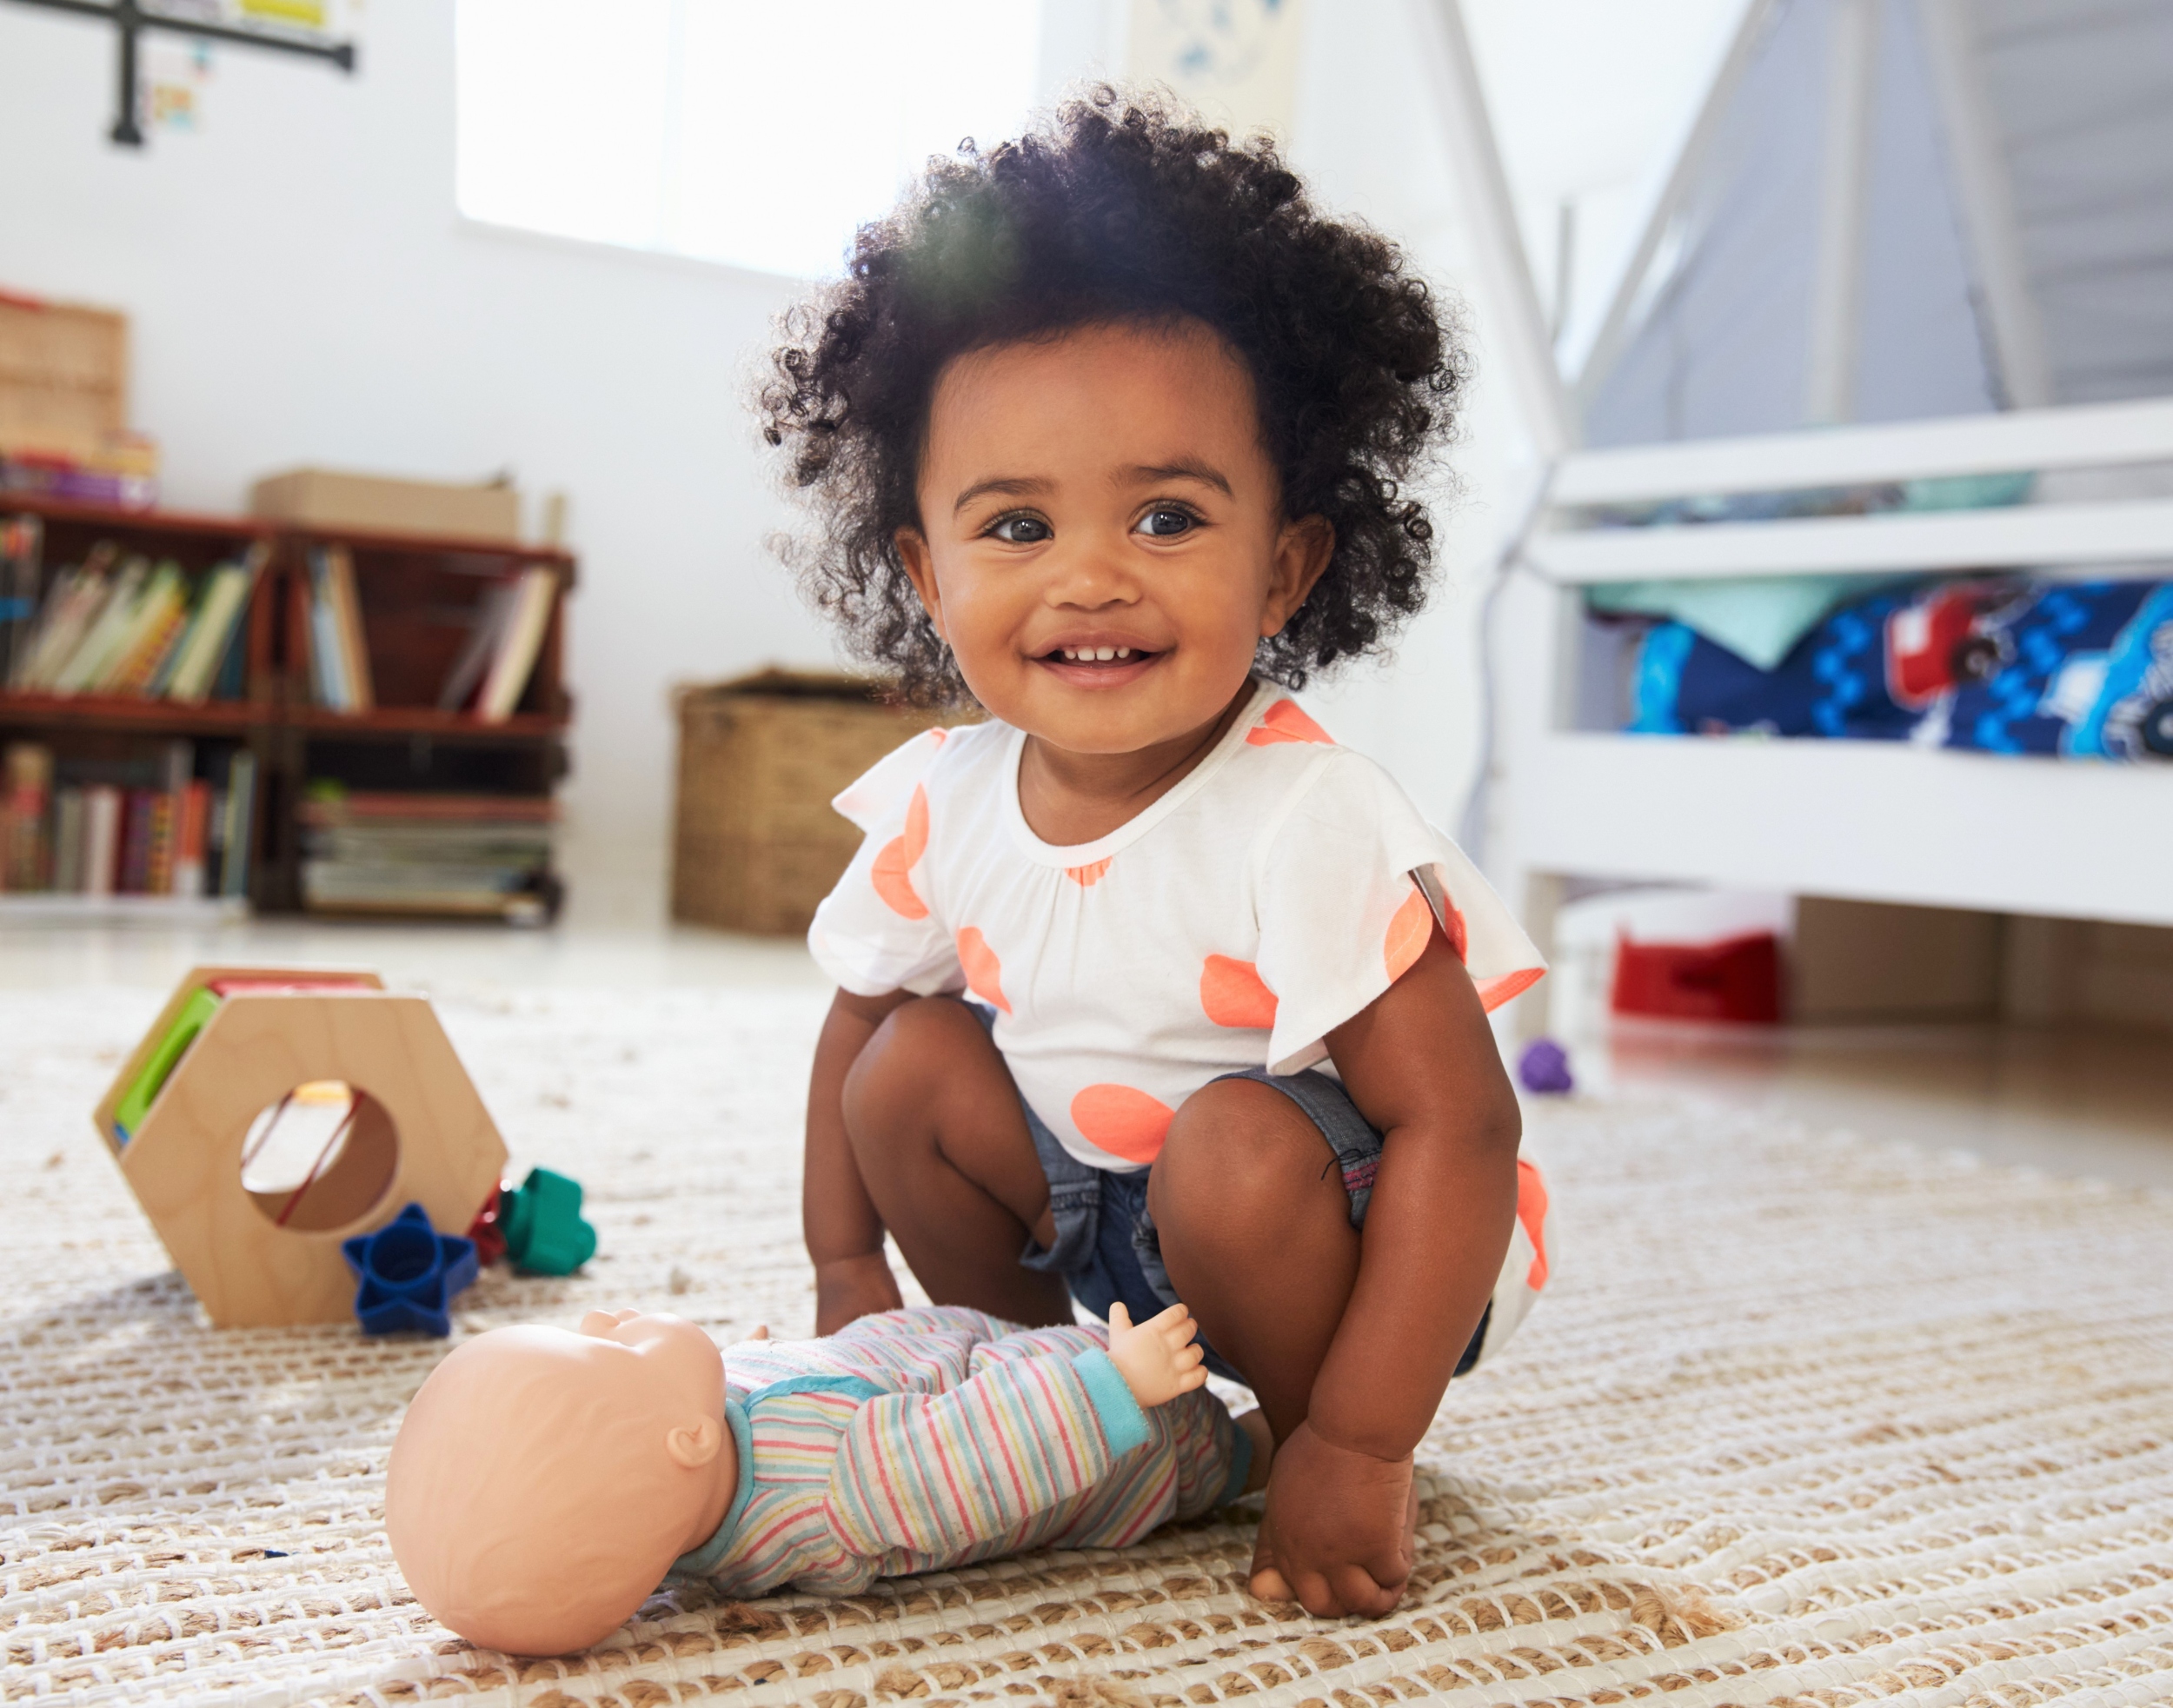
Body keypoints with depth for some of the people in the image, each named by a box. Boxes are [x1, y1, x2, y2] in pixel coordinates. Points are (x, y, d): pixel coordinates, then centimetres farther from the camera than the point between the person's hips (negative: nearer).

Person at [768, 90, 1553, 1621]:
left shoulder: (1306, 826, -32)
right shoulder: (942, 801, -13)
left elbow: (1459, 1123, -31)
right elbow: (856, 1021, 6)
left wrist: (1357, 1448, -30)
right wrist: (850, 1274, 3)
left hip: (1326, 1214, -6)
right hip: (1096, 1203, 6)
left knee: (1235, 1150, -33)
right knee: (914, 1065, -8)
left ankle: (1301, 1421, -3)